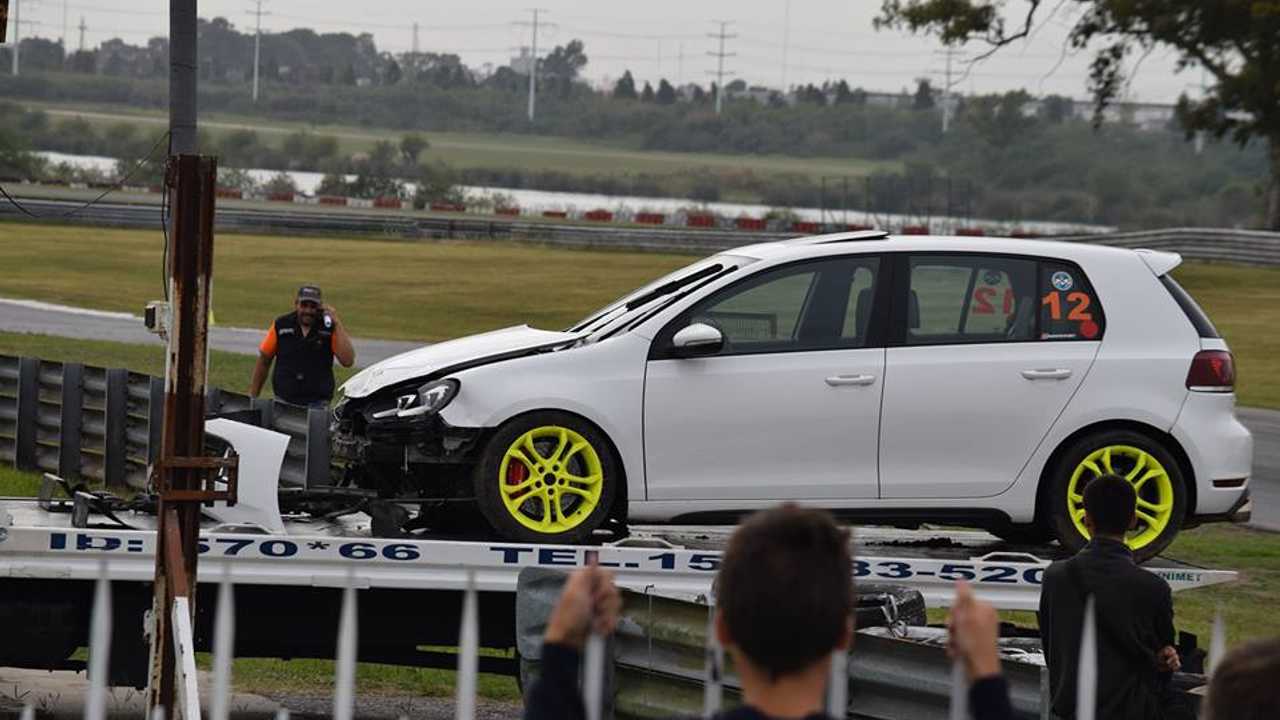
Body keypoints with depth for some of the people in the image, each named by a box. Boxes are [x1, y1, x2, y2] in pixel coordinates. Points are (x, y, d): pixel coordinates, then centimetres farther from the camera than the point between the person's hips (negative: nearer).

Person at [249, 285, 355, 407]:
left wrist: (337, 323, -16)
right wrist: (253, 396, 10)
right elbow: (263, 361, 10)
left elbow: (347, 361, -15)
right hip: (283, 401, 2)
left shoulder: (330, 328, -3)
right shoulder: (281, 325, 2)